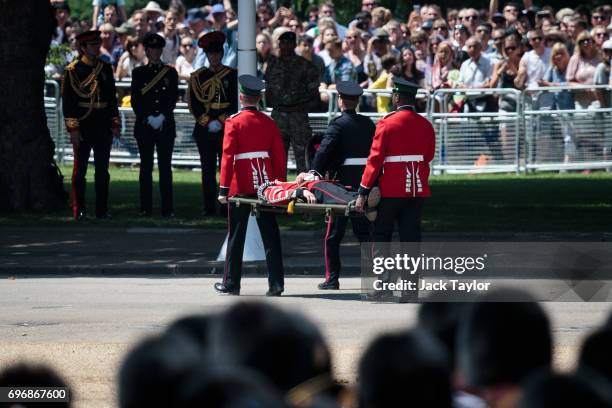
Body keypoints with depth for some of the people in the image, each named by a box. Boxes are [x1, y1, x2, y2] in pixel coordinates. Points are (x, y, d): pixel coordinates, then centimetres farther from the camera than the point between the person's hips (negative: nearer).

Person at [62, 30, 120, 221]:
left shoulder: (106, 68, 10)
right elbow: (67, 101, -7)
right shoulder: (72, 70, -4)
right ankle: (79, 210, 2)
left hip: (103, 126, 4)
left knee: (102, 169, 6)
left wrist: (115, 124, 8)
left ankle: (102, 209, 10)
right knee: (80, 169, -1)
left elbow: (112, 98, 15)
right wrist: (72, 128, -13)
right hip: (83, 125, -4)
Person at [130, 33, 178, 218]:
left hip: (166, 125, 0)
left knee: (165, 166, -2)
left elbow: (173, 98, 2)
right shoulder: (139, 73, 7)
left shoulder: (170, 72, 7)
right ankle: (146, 208, 2)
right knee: (146, 166, 1)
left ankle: (167, 208, -3)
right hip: (144, 125, 0)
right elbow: (135, 100, 1)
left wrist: (162, 117, -11)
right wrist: (148, 118, -10)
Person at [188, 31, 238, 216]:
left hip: (226, 129, -1)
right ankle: (209, 207, 4)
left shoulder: (232, 75, 5)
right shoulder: (198, 77, 8)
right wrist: (208, 122, -8)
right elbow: (194, 104, 3)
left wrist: (221, 121, -10)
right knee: (208, 169, 1)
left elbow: (235, 103, 1)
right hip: (204, 130, 1)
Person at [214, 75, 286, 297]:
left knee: (236, 236, 6)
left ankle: (232, 283, 11)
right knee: (270, 235, 4)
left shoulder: (234, 122, -6)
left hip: (241, 186, -3)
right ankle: (276, 282, -2)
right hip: (266, 185, 3)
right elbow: (280, 158, 5)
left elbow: (228, 156, -11)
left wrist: (224, 189, -10)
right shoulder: (269, 123, 6)